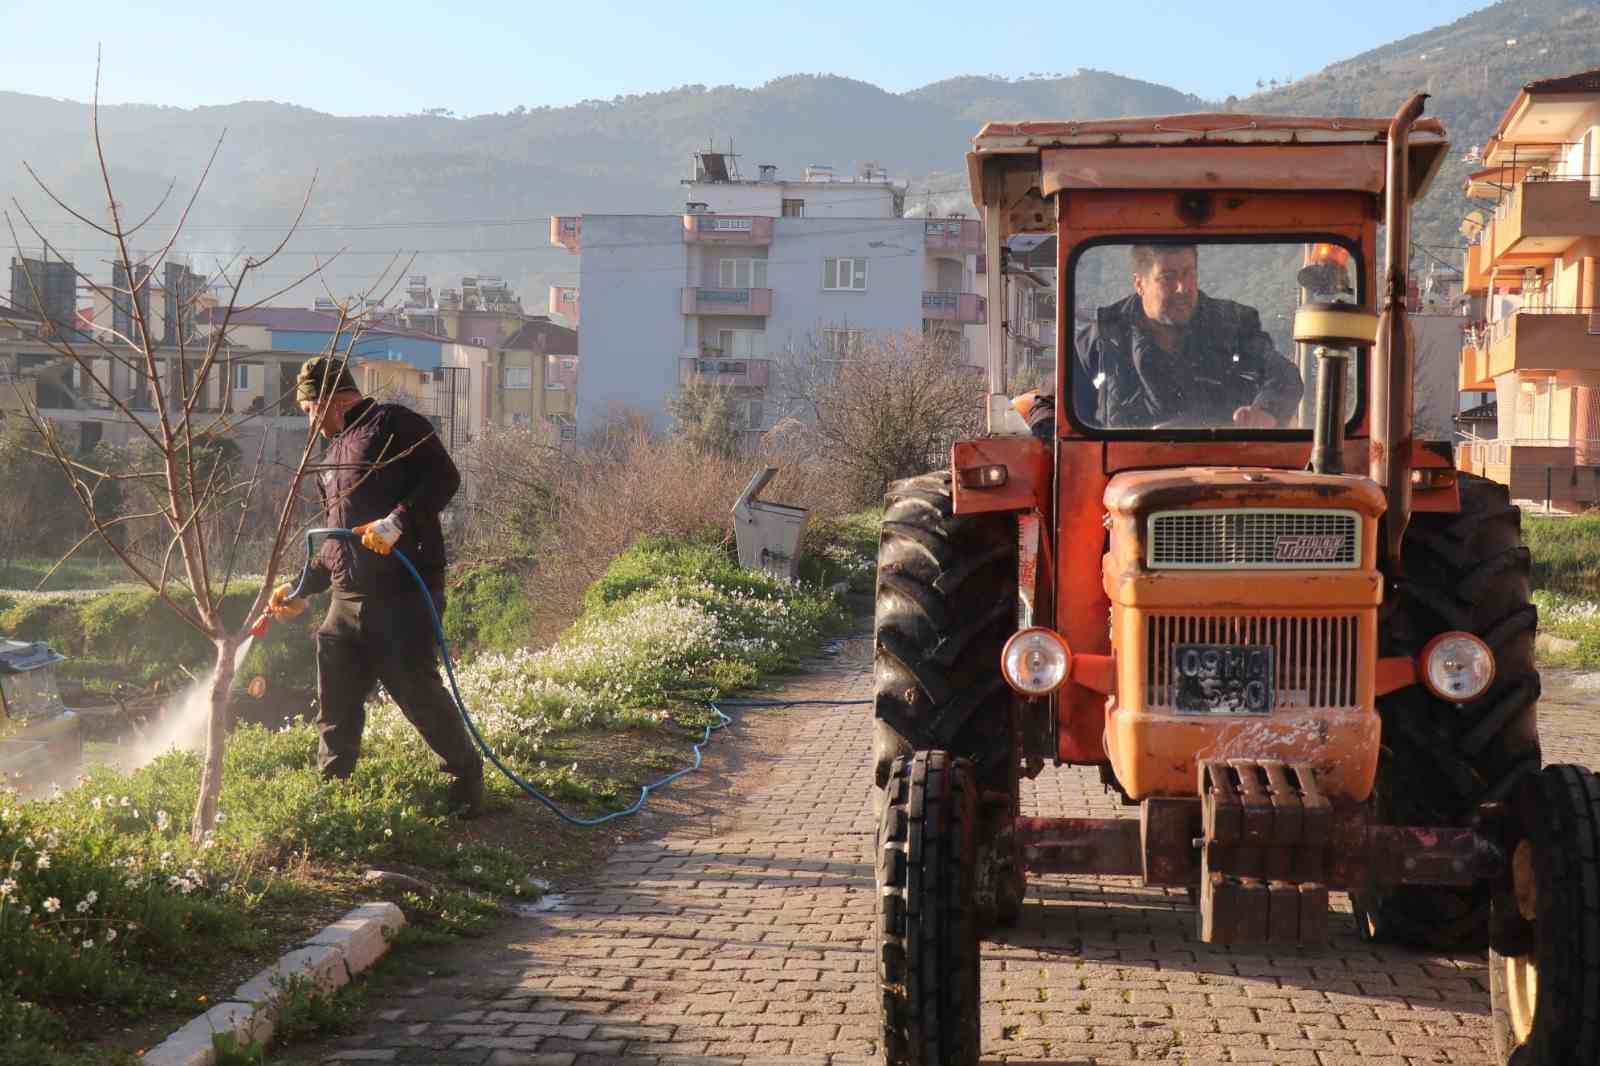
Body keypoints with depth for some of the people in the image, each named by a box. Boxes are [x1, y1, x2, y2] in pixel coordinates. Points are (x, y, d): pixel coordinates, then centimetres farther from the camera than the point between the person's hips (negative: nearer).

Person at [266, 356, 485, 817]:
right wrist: (302, 589, 24)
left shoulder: (391, 424, -1)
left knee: (417, 689, -9)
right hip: (347, 601, 9)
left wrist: (397, 521, -23)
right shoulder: (334, 453, 26)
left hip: (403, 592, -9)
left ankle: (466, 776, 5)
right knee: (335, 708, 8)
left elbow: (443, 477, -13)